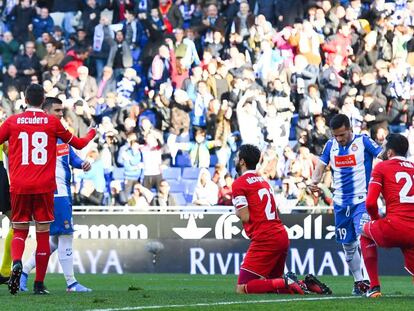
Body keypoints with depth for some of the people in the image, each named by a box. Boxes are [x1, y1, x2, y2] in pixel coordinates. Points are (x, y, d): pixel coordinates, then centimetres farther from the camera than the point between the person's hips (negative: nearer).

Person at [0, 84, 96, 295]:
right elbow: (78, 144, 14)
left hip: (19, 186, 1)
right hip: (44, 186, 0)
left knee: (19, 230, 9)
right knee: (43, 233, 6)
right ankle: (39, 284, 6)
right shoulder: (52, 122, 2)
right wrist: (92, 133, 35)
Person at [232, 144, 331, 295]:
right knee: (270, 283, 21)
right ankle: (306, 283, 1)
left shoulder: (239, 184, -4)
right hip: (282, 236, 8)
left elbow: (245, 217, -10)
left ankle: (285, 283, -22)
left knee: (242, 288, -7)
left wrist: (237, 210, 9)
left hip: (265, 239, -8)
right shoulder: (263, 181, 21)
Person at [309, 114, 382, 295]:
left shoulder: (363, 142, -8)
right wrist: (314, 181, -11)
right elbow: (321, 166, 10)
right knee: (348, 245, 12)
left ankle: (368, 281, -22)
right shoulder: (331, 146, 6)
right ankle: (358, 281, 26)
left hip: (362, 200, -5)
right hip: (341, 203, 5)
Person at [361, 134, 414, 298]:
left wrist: (376, 219, 17)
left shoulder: (382, 167, 6)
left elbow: (370, 203, -3)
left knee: (366, 233, 29)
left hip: (394, 229, -4)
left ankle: (374, 287, 22)